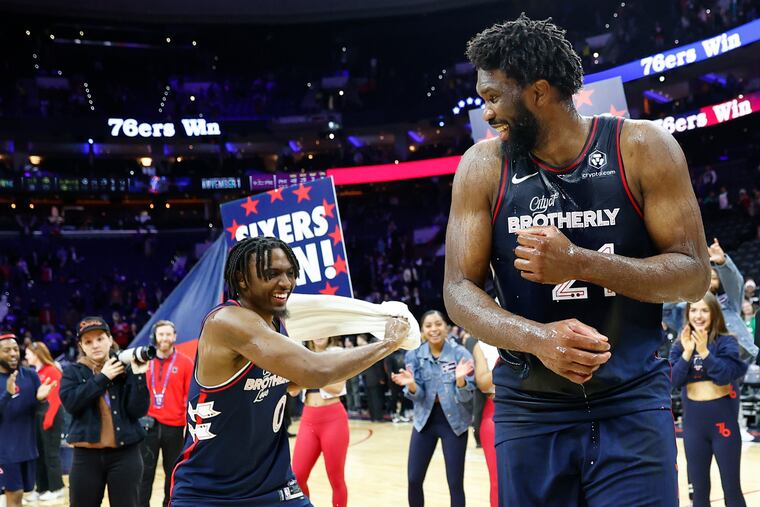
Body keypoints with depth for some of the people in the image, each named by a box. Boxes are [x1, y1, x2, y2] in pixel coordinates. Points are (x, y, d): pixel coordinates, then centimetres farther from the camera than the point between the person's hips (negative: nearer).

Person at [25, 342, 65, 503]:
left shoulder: (52, 371, -10)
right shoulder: (34, 373, 12)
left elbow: (55, 397, -14)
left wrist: (49, 417, -19)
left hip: (50, 414, -8)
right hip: (37, 415, 8)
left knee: (51, 452, -3)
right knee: (39, 452, 11)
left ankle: (56, 489, 5)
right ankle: (42, 488, 19)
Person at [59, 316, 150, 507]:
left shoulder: (125, 369, 3)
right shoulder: (73, 372, 5)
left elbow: (138, 411, -6)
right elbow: (70, 402, -13)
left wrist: (138, 376, -15)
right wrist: (102, 378, -12)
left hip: (125, 454, 0)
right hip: (86, 455, 1)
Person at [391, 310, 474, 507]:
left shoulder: (460, 353, -12)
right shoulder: (414, 355, -5)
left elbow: (466, 396, -13)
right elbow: (417, 395, -6)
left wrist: (460, 379, -34)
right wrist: (411, 385, -28)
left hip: (453, 421, -2)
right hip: (425, 419, 3)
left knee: (455, 482, 0)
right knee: (413, 480, 3)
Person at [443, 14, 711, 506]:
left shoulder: (643, 148, -6)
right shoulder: (483, 166, -1)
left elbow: (694, 273, -8)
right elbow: (459, 290, -4)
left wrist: (580, 263, -23)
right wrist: (538, 338, -23)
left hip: (633, 404, -2)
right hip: (528, 409, 2)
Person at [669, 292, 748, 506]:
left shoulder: (726, 341, -5)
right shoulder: (680, 345, 3)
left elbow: (725, 375, -17)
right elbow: (674, 381, -7)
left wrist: (704, 351, -27)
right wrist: (687, 352, -18)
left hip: (722, 417, -3)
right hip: (693, 420, 3)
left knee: (731, 487, 4)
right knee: (699, 488, 11)